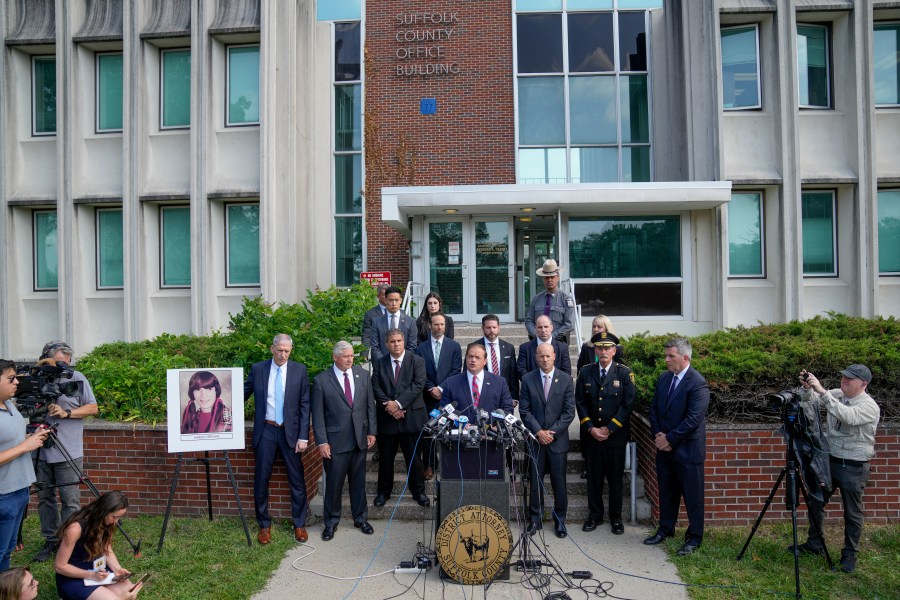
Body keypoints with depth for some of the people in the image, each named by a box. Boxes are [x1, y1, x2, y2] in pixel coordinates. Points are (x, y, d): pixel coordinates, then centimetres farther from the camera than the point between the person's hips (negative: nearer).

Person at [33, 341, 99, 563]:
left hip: (68, 452, -3)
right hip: (41, 450, 3)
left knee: (70, 500, -1)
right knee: (44, 497, 12)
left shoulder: (77, 378, -3)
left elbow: (92, 408, 0)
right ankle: (50, 541, 25)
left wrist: (67, 413, -14)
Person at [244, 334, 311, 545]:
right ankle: (264, 525, 24)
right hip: (265, 431, 1)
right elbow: (243, 394, 11)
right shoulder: (257, 369, 0)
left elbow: (304, 405, -2)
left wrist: (303, 436, -7)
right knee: (261, 478, 7)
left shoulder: (300, 370, -2)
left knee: (297, 479, 5)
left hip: (290, 432, -1)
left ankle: (299, 524, 22)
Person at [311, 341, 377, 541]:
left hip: (359, 439, 3)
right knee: (334, 483, 8)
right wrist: (322, 441, -10)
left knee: (359, 481, 14)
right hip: (335, 441, -3)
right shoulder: (321, 380, -8)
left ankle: (360, 518, 30)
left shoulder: (363, 375, 2)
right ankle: (331, 522, 26)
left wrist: (372, 431, 3)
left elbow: (370, 405, 7)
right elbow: (318, 414, -7)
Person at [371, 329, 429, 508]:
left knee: (413, 457, 6)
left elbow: (418, 384, -11)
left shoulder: (417, 361, -1)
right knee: (385, 458, 12)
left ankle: (418, 491, 22)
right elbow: (375, 387, 0)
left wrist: (398, 403, -17)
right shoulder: (379, 363, 7)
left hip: (411, 417, -2)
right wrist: (388, 405, -14)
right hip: (386, 417, 2)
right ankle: (383, 491, 28)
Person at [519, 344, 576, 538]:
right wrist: (538, 432, -10)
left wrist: (553, 432, -10)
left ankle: (560, 520, 21)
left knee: (559, 482, 5)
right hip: (535, 438, 0)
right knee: (535, 481, 7)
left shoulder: (566, 379, 0)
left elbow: (569, 411, -3)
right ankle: (535, 519, 20)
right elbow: (524, 410, -1)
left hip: (558, 438, 0)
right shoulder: (527, 379, 1)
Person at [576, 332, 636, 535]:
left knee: (616, 478, 8)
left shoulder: (625, 373, -4)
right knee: (594, 478, 9)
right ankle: (595, 515, 23)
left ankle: (616, 518, 23)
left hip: (616, 435, -1)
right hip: (591, 434, 2)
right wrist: (590, 428, -8)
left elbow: (628, 404, -7)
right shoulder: (585, 373, 2)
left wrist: (609, 429, -11)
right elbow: (580, 403, 2)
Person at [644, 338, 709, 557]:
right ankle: (665, 529, 34)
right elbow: (654, 409, 11)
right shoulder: (664, 378, 6)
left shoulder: (697, 384, -17)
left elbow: (693, 420, -21)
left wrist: (669, 439, -16)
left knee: (692, 496, 6)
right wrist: (657, 435, -3)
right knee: (666, 492, 18)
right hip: (664, 448, 7)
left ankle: (694, 537, 22)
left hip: (687, 450, -7)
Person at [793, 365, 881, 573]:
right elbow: (812, 404, 3)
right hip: (829, 460, 6)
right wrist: (807, 388, -18)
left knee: (852, 513, 7)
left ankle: (850, 555, 22)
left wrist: (822, 391, -38)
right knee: (815, 502, 14)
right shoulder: (836, 395, 2)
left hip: (854, 467, -6)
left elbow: (847, 416, -34)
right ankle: (815, 544, 30)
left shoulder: (869, 406, -16)